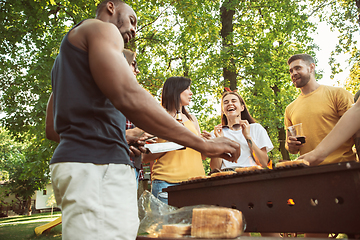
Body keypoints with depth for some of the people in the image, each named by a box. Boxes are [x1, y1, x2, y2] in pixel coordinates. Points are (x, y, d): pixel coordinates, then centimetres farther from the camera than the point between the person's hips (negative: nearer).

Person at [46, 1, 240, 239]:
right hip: (96, 165, -10)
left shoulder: (65, 55, 29)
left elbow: (53, 128, 24)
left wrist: (126, 138, 19)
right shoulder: (101, 28, 1)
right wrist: (203, 144, -15)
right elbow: (129, 98, -18)